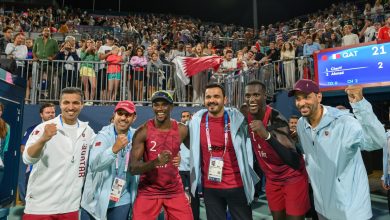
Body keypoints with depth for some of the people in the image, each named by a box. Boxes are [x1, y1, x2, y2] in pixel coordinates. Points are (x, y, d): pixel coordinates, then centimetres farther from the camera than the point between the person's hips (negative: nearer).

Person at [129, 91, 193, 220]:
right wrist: (156, 162, -32)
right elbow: (133, 168, -17)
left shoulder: (181, 130, -7)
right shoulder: (143, 131, -13)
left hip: (174, 191, 2)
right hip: (148, 191, -1)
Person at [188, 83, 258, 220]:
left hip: (237, 185, -2)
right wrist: (194, 182, 10)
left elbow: (247, 150, -2)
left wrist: (250, 180, 2)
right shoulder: (197, 120, -5)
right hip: (209, 187, 2)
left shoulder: (237, 119, -11)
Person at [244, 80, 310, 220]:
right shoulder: (248, 117, -8)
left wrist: (267, 136, -52)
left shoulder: (276, 119, -29)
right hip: (272, 179, 6)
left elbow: (295, 162, -41)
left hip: (293, 177, -6)